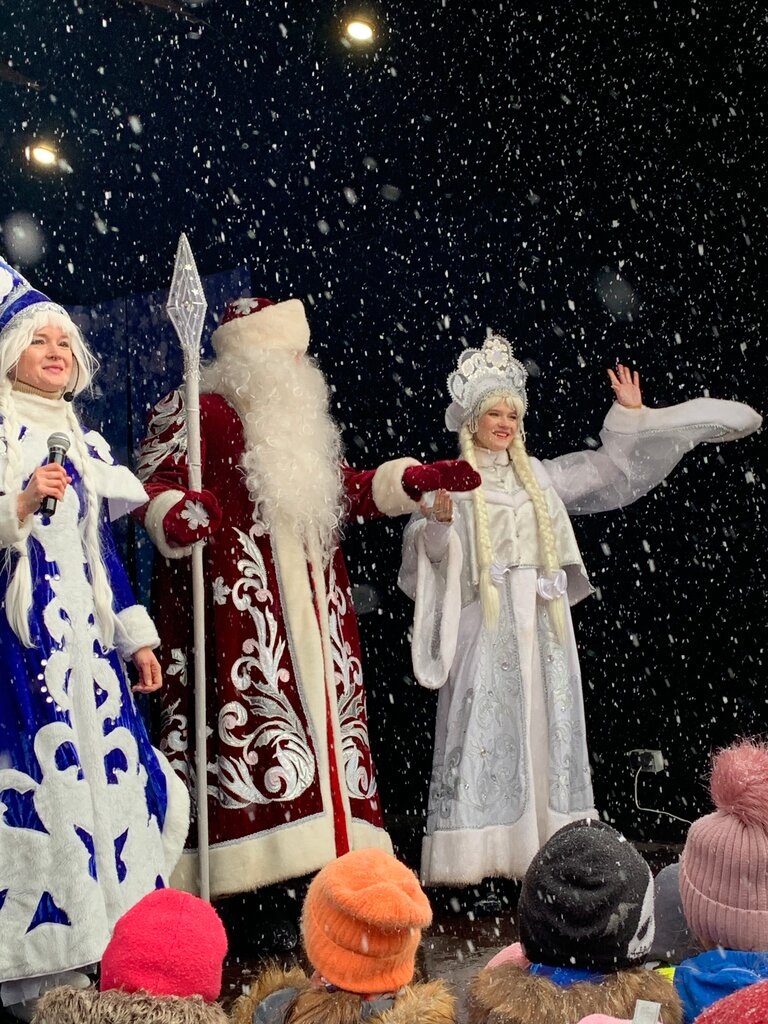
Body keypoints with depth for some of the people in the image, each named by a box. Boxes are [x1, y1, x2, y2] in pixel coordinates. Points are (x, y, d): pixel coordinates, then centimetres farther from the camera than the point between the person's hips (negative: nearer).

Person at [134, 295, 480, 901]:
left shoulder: (297, 424, 24)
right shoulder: (197, 413, -2)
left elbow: (349, 490, 30)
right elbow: (153, 486, -12)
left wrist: (420, 478, 21)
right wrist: (177, 517, -34)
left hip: (309, 605, 8)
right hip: (237, 599, -8)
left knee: (316, 717, 5)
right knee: (247, 724, -14)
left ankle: (323, 862, 11)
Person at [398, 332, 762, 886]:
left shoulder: (540, 476, 15)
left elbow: (611, 471, 23)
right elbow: (431, 549, -9)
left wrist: (630, 415, 19)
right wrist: (438, 520, -28)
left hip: (541, 622, 5)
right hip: (485, 622, -5)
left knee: (546, 726, 5)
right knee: (484, 727, -8)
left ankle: (547, 844, 11)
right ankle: (473, 849, -5)